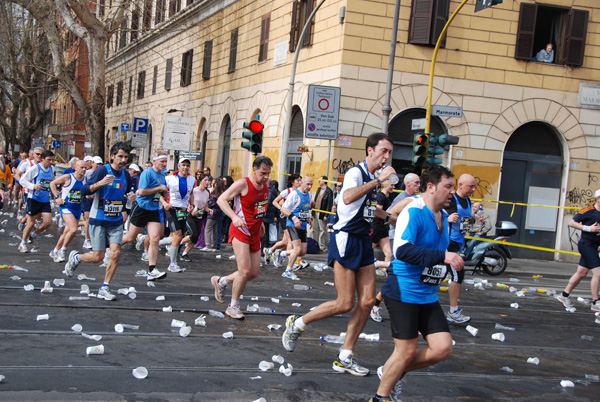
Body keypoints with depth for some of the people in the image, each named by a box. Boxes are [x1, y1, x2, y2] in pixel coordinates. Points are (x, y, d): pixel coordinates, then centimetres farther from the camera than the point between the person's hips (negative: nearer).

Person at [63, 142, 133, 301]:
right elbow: (84, 191, -19)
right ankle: (75, 257, 29)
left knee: (116, 253, -9)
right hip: (99, 220, -5)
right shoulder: (102, 170, -12)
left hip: (116, 221, 5)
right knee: (98, 257, -3)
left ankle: (104, 289, 2)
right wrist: (100, 183, -33)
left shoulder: (125, 174, 7)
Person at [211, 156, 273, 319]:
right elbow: (221, 199, -17)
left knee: (254, 273, 9)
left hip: (255, 234, 8)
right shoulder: (243, 183, -15)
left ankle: (221, 281, 30)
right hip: (240, 231, -8)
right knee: (245, 271, -14)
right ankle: (233, 307, 4)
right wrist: (234, 217, -30)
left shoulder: (265, 185, 7)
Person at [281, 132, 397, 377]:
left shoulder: (373, 177, 14)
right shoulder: (356, 172, -14)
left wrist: (388, 217, 39)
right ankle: (297, 324, 12)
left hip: (363, 242, 9)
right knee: (345, 304, -9)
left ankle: (345, 358, 9)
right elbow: (347, 197, -37)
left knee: (367, 301, 1)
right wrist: (378, 179, -34)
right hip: (346, 239, -9)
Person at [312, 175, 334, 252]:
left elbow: (330, 204, -13)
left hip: (322, 214, -8)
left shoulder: (329, 191, -10)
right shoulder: (319, 189, 15)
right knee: (315, 230, 11)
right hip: (316, 213, 8)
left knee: (322, 230, -2)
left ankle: (322, 247, 3)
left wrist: (326, 215, -17)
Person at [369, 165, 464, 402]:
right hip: (404, 292, -8)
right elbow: (402, 250, -31)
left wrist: (452, 259, 14)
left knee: (443, 347, 1)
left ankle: (393, 372, 22)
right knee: (406, 351, -3)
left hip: (428, 295, 8)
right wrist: (442, 256, -34)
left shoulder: (443, 217, 11)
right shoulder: (413, 212, -17)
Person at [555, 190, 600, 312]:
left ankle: (564, 296, 23)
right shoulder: (589, 211, -12)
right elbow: (571, 223, -12)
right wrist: (588, 228, -19)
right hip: (586, 244, -8)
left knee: (581, 272, 12)